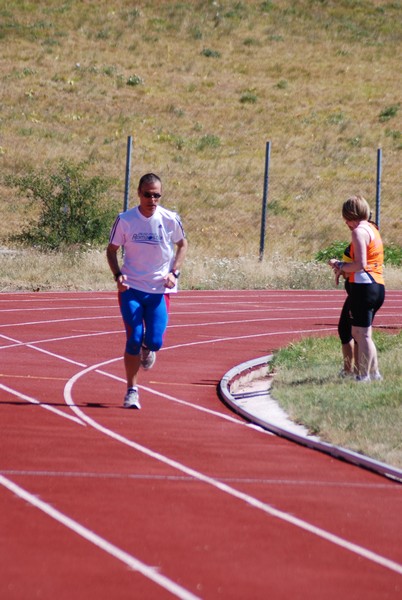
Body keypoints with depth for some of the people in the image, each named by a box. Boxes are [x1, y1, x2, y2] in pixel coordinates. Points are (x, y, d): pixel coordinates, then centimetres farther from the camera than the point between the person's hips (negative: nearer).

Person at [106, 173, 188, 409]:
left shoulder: (171, 219, -5)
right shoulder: (125, 220, -6)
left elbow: (182, 244, 11)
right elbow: (112, 249, 5)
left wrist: (174, 272, -3)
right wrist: (118, 275, -11)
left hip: (160, 290, 1)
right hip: (131, 289, -1)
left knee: (155, 340, -7)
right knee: (134, 339, -9)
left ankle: (147, 349, 33)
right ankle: (132, 391, 3)